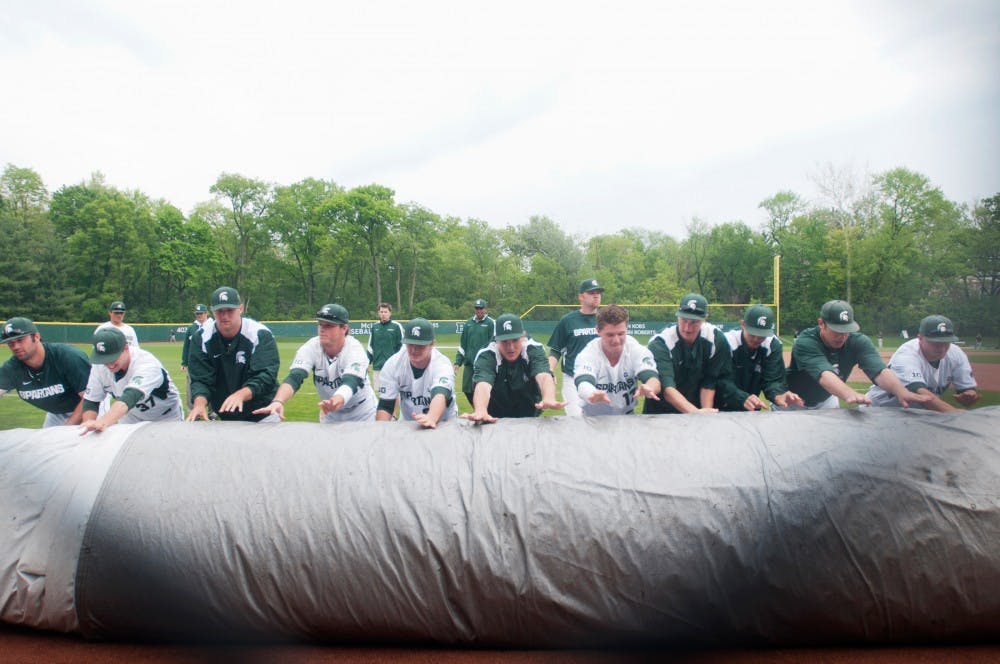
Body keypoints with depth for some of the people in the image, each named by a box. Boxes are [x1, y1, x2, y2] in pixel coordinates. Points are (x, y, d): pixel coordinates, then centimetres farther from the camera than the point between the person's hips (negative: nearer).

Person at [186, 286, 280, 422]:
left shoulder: (261, 335, -17)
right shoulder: (201, 337, -8)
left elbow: (266, 376, -26)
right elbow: (200, 379, -12)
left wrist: (241, 394, -44)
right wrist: (200, 403, -33)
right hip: (220, 417, 3)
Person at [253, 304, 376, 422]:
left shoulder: (355, 350, -27)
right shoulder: (311, 347, -19)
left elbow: (350, 383, -44)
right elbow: (294, 378, -32)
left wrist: (337, 401, -67)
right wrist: (278, 401, -53)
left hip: (362, 416, -3)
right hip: (329, 417, 3)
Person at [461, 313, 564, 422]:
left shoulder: (535, 350, -16)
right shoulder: (486, 356, -20)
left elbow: (544, 376, -35)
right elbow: (483, 385, -39)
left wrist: (549, 399, -58)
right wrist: (480, 411, -62)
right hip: (496, 421, 0)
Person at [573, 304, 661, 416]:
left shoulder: (637, 350, -11)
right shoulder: (587, 355, -17)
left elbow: (653, 379, -24)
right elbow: (583, 384, -35)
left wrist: (648, 389, -48)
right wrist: (594, 394, -58)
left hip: (628, 418, 4)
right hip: (594, 419, -3)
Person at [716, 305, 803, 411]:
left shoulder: (773, 345, -7)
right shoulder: (728, 342, -17)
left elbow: (773, 380, -12)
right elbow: (724, 382, -24)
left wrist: (778, 396, -36)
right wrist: (744, 398, -44)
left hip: (752, 410, 4)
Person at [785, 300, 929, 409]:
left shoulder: (858, 341, -20)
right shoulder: (805, 343, -33)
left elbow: (879, 370, -36)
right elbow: (824, 374, -50)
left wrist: (901, 391, -57)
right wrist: (849, 394, -69)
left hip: (826, 400, 4)